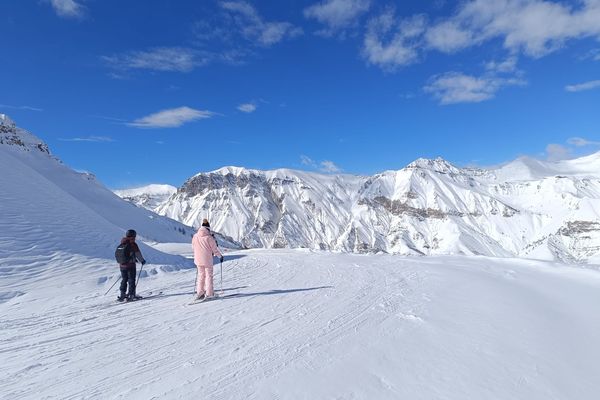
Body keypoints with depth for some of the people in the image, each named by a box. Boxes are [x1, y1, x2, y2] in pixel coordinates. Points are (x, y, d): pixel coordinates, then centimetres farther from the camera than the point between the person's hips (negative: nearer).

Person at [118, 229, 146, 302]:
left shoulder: (122, 244, 7)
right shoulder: (133, 244, -14)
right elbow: (138, 254, -9)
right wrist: (142, 260, 8)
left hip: (122, 265, 6)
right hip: (130, 265, -6)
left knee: (124, 280, 17)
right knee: (131, 280, 3)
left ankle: (122, 295, 18)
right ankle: (131, 295, 2)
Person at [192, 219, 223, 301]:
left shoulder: (195, 236, -1)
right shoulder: (209, 237, -15)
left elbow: (193, 247, 13)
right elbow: (214, 249, -9)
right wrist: (220, 256, 6)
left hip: (198, 260, 5)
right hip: (207, 260, -5)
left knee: (200, 275, 18)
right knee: (208, 275, 7)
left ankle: (199, 293, 20)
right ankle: (209, 293, 8)